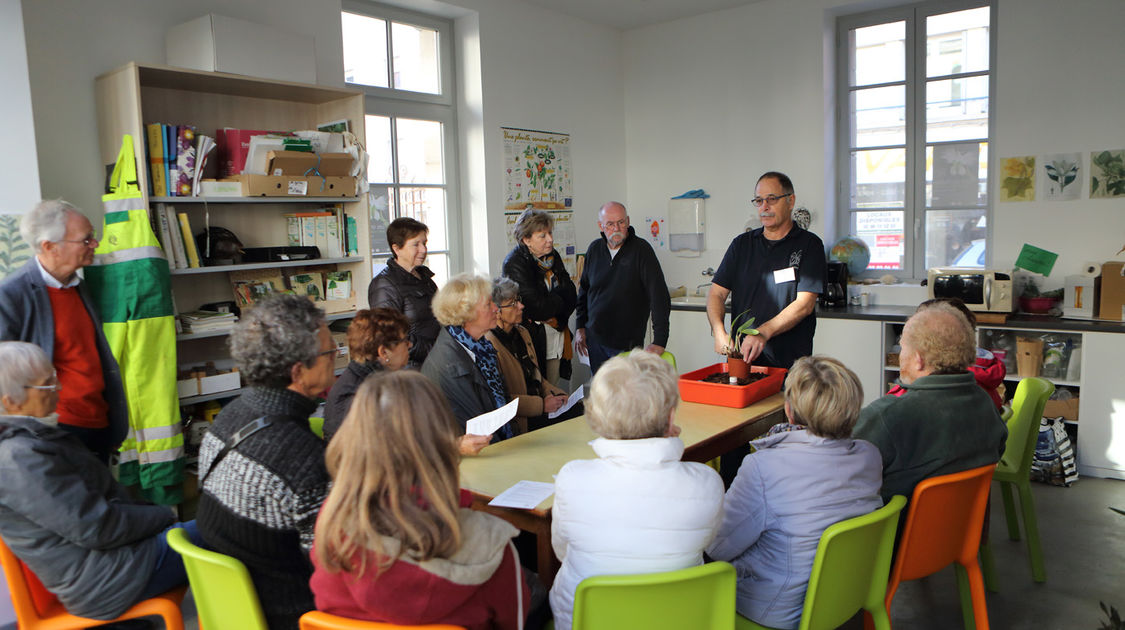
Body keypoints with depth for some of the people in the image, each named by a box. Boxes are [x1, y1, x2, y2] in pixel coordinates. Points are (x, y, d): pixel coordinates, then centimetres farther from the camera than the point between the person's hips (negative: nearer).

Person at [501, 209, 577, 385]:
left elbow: (571, 295, 5)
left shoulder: (552, 255, 7)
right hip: (533, 340, -6)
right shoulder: (514, 263, -15)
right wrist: (559, 299, -5)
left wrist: (558, 320, -10)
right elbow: (537, 306, -21)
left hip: (555, 337, 7)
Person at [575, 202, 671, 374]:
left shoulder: (641, 249, -11)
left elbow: (660, 296, -17)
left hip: (627, 342, -4)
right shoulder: (594, 249, 5)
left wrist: (659, 341, -23)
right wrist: (580, 327, 11)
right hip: (595, 339, 5)